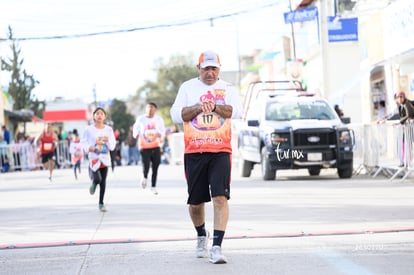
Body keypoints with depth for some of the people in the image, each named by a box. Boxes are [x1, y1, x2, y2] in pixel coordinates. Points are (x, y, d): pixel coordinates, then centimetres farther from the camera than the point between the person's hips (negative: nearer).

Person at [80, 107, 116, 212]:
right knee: (97, 179, -18)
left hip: (105, 159, 3)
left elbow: (113, 146, 5)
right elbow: (83, 142, 1)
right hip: (93, 158, -3)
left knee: (103, 182, 6)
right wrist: (88, 148, -19)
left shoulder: (108, 130, 3)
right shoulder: (89, 129, -4)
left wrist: (108, 141, -16)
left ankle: (101, 203, 19)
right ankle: (94, 183, 21)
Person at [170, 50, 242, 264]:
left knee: (220, 197, -15)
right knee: (195, 201, 8)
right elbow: (176, 114, 0)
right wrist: (199, 108, -12)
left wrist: (214, 106, -19)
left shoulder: (227, 89, 9)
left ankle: (216, 247, -15)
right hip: (193, 152, 1)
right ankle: (201, 235, 36)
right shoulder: (187, 87, 10)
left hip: (220, 152, -1)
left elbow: (236, 111, -7)